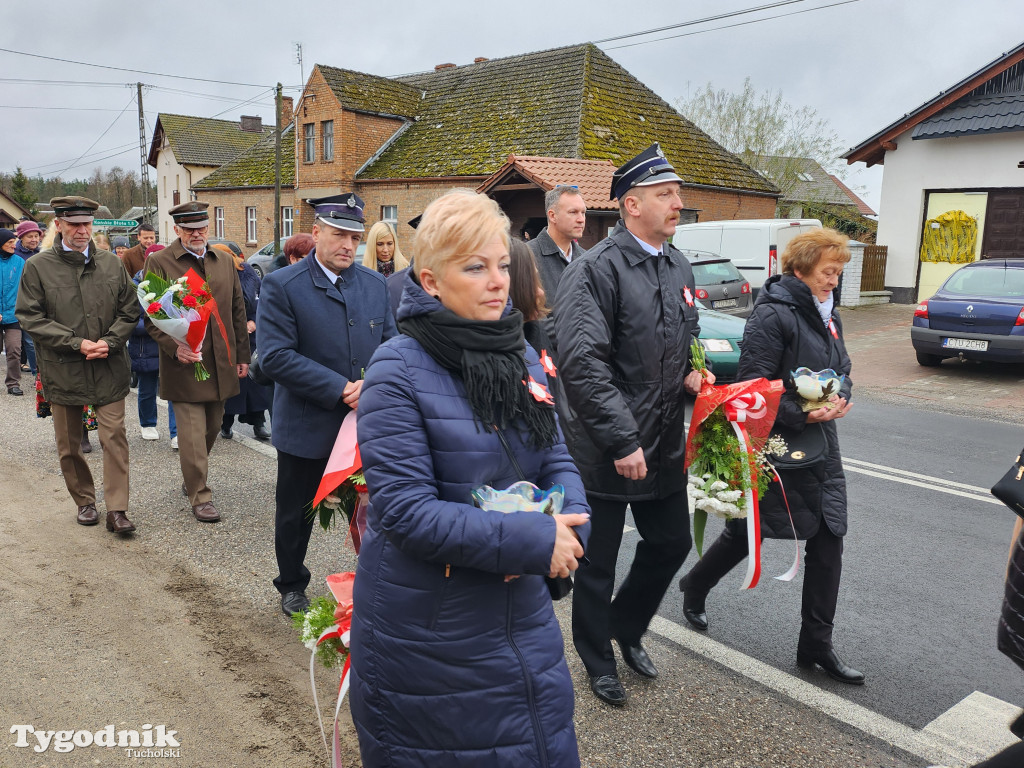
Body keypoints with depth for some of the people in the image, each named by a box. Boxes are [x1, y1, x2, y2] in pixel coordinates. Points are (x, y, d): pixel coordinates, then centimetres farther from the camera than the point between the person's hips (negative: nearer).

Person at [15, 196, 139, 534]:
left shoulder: (111, 263, 5)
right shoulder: (37, 266, -1)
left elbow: (129, 310, 7)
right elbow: (30, 316, -4)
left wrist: (109, 342, -9)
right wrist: (77, 343, -13)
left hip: (108, 368, 0)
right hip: (62, 370, 0)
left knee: (114, 438, -3)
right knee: (69, 445, 11)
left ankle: (116, 509, 2)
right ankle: (84, 502, 29)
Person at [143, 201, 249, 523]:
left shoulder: (224, 262, 11)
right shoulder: (159, 263, -3)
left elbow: (238, 311, 14)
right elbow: (151, 316, -5)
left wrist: (242, 355, 11)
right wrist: (174, 347, -20)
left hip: (221, 363, 5)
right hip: (183, 362, -5)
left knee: (212, 427, 15)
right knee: (192, 433, -3)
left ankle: (191, 479, 35)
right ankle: (200, 495, 8)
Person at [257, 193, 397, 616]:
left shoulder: (374, 283, 5)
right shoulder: (281, 286, -9)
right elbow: (276, 357, -17)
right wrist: (340, 389, -21)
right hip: (307, 426, -3)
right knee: (296, 514, 16)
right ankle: (292, 586, 39)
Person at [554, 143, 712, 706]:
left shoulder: (678, 267, 10)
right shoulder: (596, 269, -17)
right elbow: (582, 363, -24)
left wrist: (689, 374, 2)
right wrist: (622, 441, -24)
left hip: (664, 444, 8)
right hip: (607, 449, -7)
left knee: (671, 543, 18)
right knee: (597, 563, 10)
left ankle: (626, 628, 44)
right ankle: (598, 661, 33)